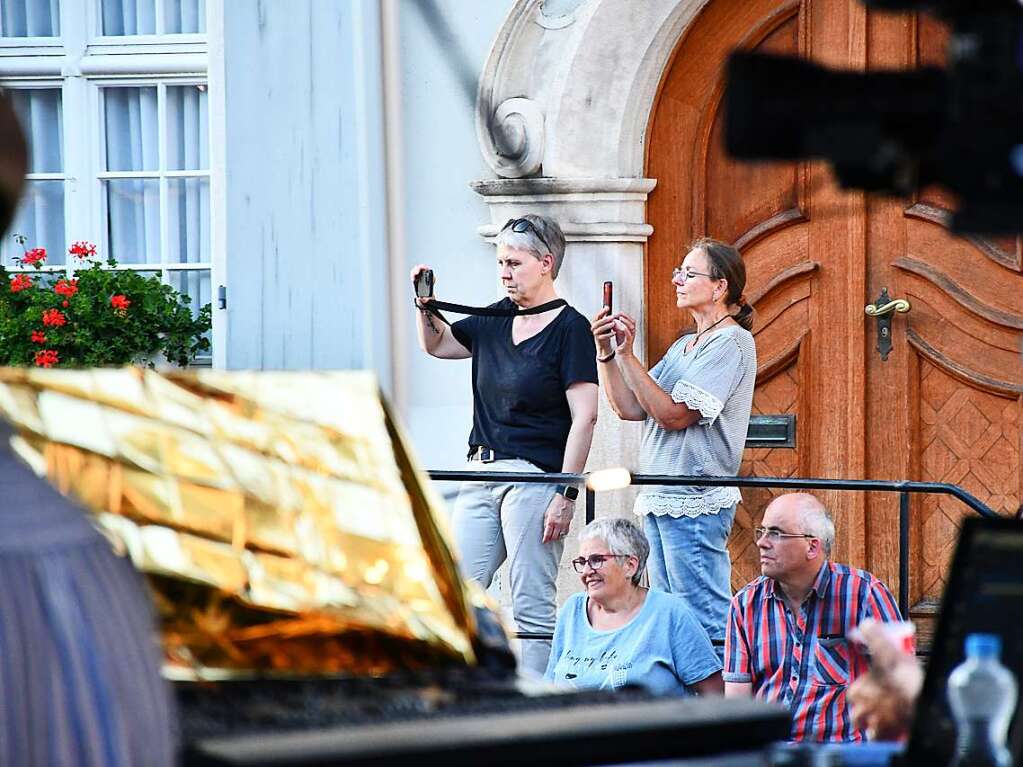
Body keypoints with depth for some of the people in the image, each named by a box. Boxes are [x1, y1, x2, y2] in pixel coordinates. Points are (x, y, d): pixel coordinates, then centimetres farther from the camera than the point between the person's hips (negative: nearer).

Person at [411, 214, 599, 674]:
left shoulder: (570, 328, -7)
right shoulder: (495, 320, 13)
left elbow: (584, 417, -12)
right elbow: (436, 344, 30)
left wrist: (566, 494, -17)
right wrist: (425, 304, 10)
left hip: (535, 477, -8)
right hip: (482, 474, 8)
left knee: (532, 608, -6)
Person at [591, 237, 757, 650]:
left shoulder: (731, 344, -10)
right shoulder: (684, 346, 19)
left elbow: (673, 413, -17)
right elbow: (630, 408, 13)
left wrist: (627, 354, -15)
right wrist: (606, 353, 1)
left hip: (695, 503, -10)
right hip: (660, 499, 10)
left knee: (704, 618, -9)